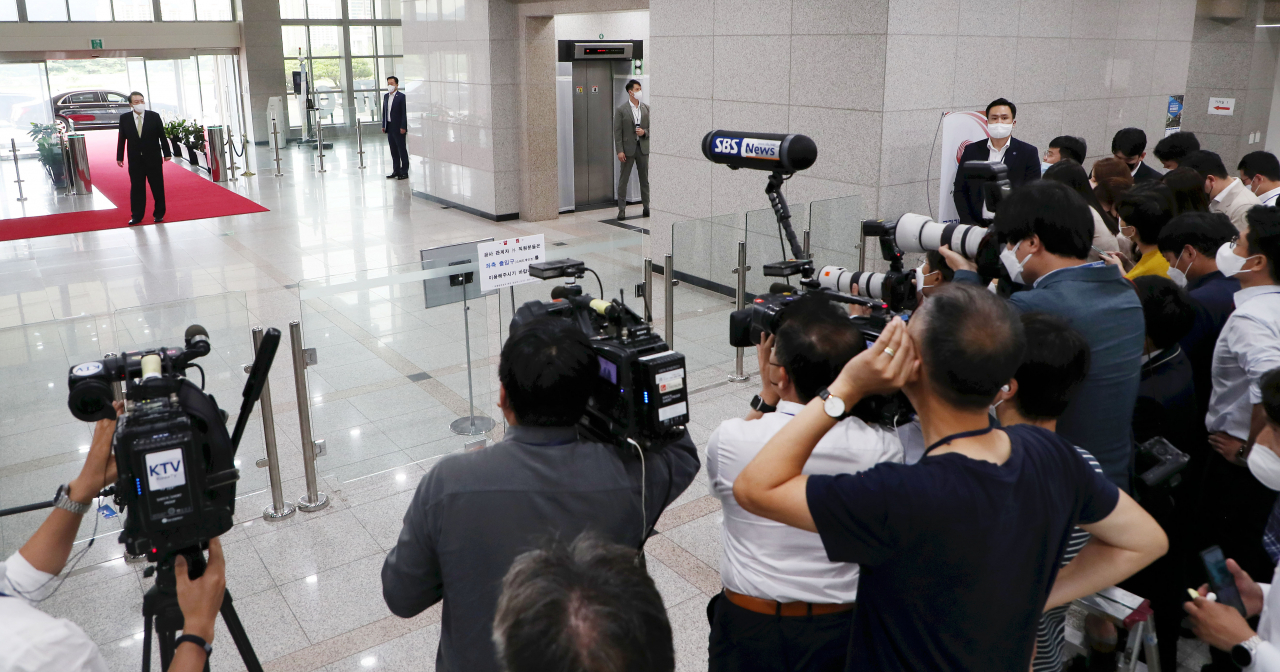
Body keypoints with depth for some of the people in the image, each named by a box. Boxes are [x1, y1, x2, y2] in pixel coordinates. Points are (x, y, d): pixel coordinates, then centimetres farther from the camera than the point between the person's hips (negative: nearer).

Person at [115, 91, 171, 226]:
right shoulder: (124, 118, 2)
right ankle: (136, 216, 13)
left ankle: (159, 214, 18)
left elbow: (162, 136, 3)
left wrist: (167, 153, 0)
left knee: (158, 188, 5)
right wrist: (119, 157, 4)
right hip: (135, 160, 1)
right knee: (136, 189, 5)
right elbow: (121, 138, 5)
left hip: (154, 159, -1)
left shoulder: (154, 116, -1)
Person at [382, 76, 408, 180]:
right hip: (390, 127, 7)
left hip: (399, 128, -7)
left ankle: (404, 172, 5)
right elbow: (384, 111, 16)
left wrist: (403, 127, -16)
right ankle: (396, 171, 18)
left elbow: (404, 113, -12)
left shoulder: (401, 96, -9)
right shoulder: (386, 96, 13)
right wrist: (384, 125, 11)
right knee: (393, 150, 11)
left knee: (402, 150, 0)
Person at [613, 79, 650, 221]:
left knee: (644, 179, 9)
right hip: (628, 148, -3)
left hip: (643, 147, 3)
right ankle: (621, 209, 5)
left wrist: (644, 132, -10)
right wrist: (619, 151, -12)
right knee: (623, 180, 0)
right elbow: (617, 132, -6)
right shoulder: (621, 110, -3)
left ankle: (646, 207, 17)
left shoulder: (646, 108, 7)